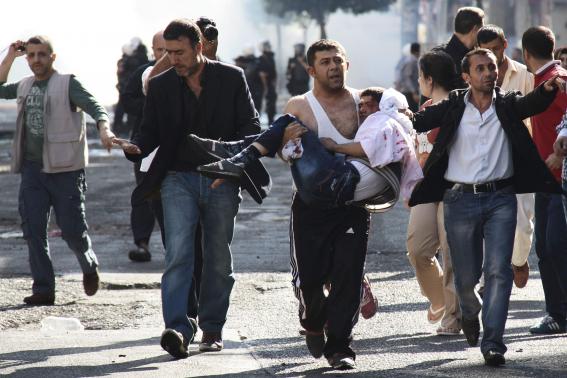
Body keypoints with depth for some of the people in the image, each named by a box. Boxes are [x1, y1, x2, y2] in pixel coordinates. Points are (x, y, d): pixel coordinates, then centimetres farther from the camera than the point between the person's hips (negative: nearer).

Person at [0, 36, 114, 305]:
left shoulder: (67, 83, -3)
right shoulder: (25, 86, 15)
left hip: (65, 169, -5)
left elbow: (93, 106, -15)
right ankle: (43, 289, 2)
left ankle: (89, 266, 28)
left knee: (72, 230, -3)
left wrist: (104, 129, -36)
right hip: (32, 169, 5)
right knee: (33, 230, -2)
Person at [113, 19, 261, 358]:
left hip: (221, 180, 0)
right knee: (178, 253, -16)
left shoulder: (232, 78, 0)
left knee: (218, 259, 7)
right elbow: (151, 132, 9)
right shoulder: (160, 86, 4)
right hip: (179, 179, 0)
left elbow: (251, 125, 1)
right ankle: (178, 330, -24)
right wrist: (136, 148, -14)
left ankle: (212, 328, 20)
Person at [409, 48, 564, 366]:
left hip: (500, 199, 0)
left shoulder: (508, 105, 3)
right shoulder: (453, 108, 2)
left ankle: (493, 343, -9)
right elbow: (420, 120, -7)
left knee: (499, 270, -10)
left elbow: (533, 104, -15)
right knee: (466, 275, 8)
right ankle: (470, 313, 41)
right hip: (461, 199, 0)